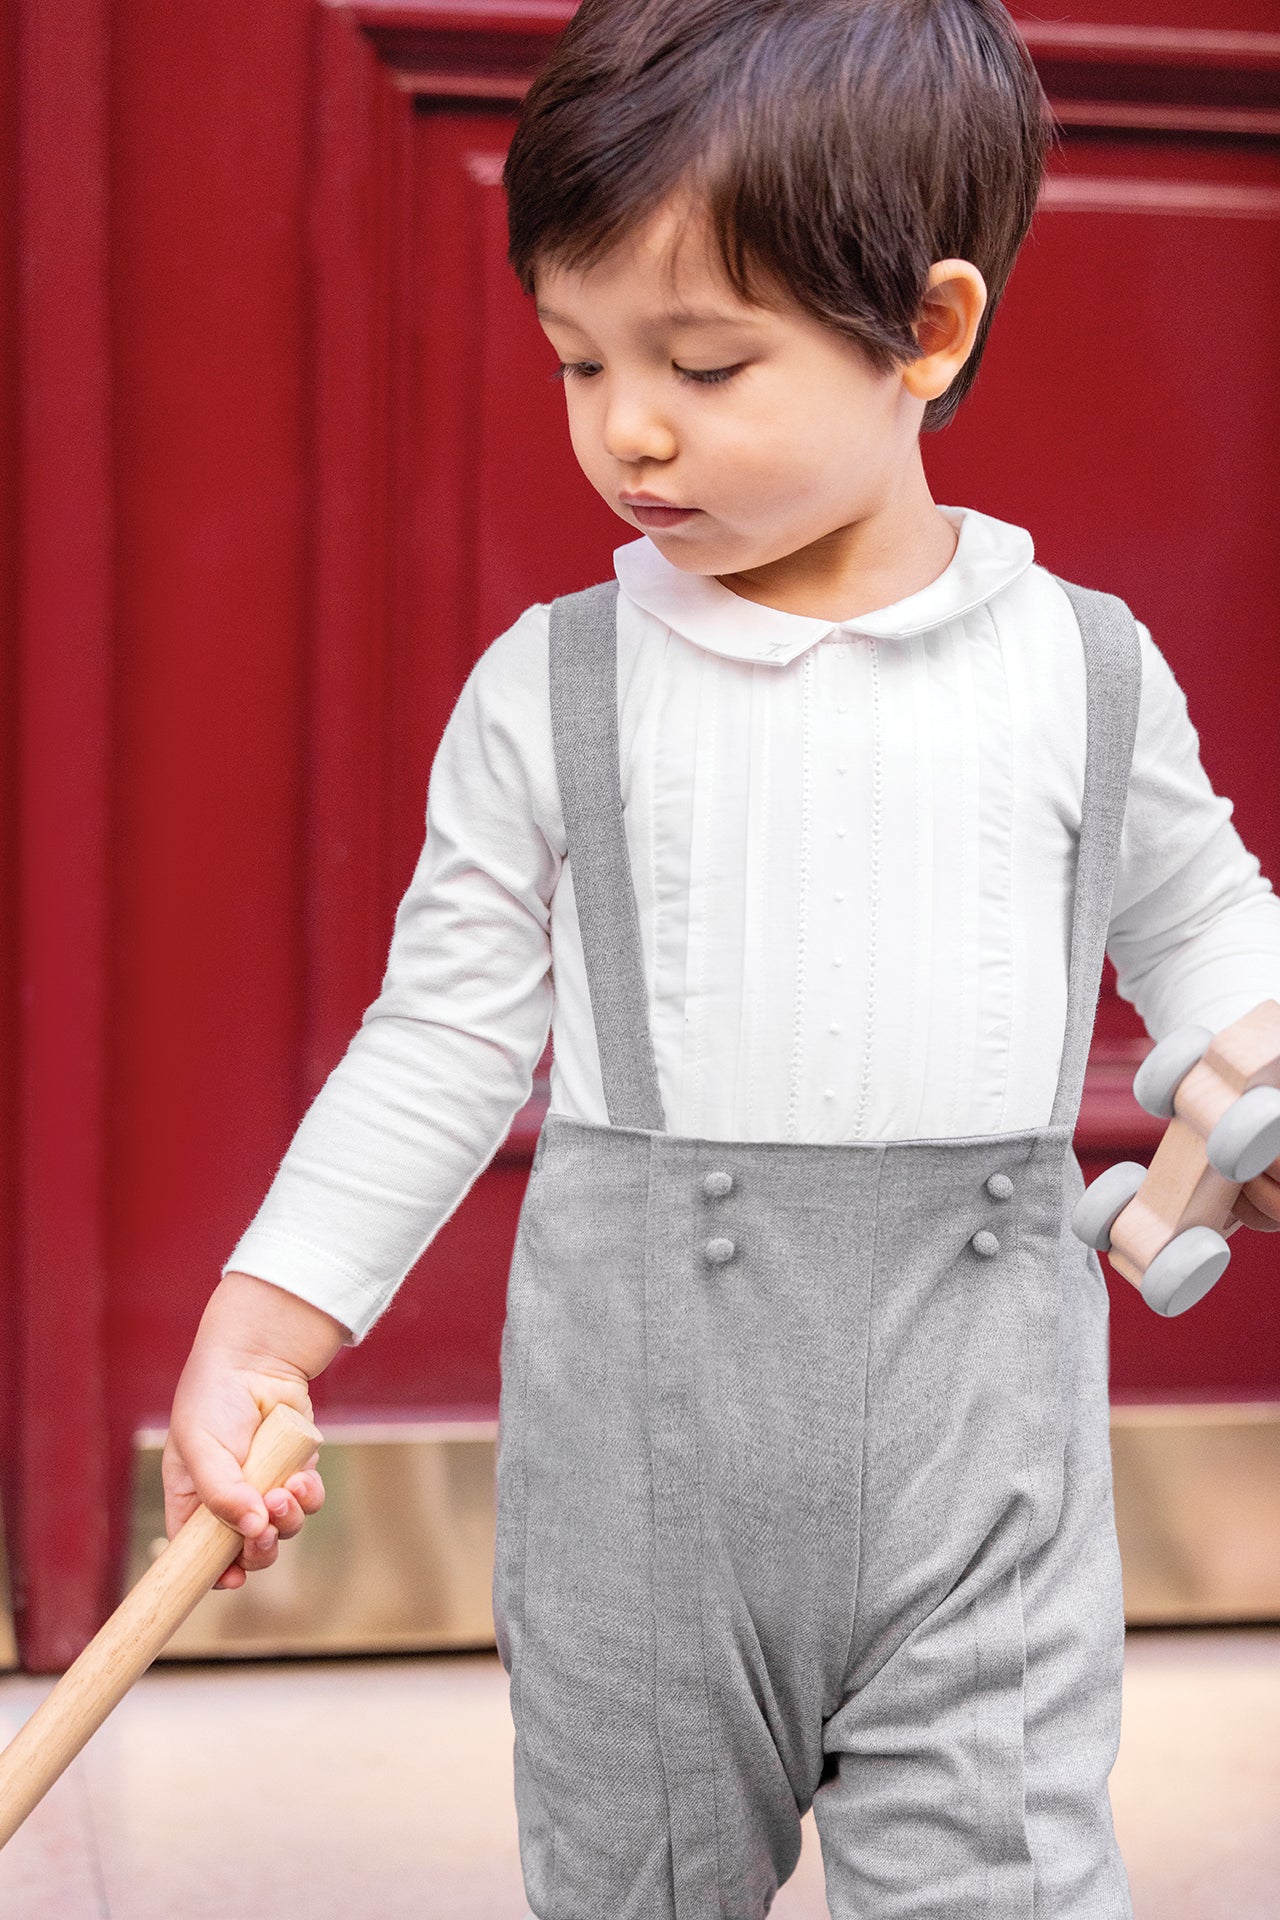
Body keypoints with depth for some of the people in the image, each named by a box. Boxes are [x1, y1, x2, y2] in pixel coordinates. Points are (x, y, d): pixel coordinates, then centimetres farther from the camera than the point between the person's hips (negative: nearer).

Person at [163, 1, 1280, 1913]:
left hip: (978, 1461, -1)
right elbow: (448, 1035, 3)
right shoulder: (551, 693, -1)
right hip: (639, 1456, 1)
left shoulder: (1086, 670, 0)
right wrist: (259, 1334, -2)